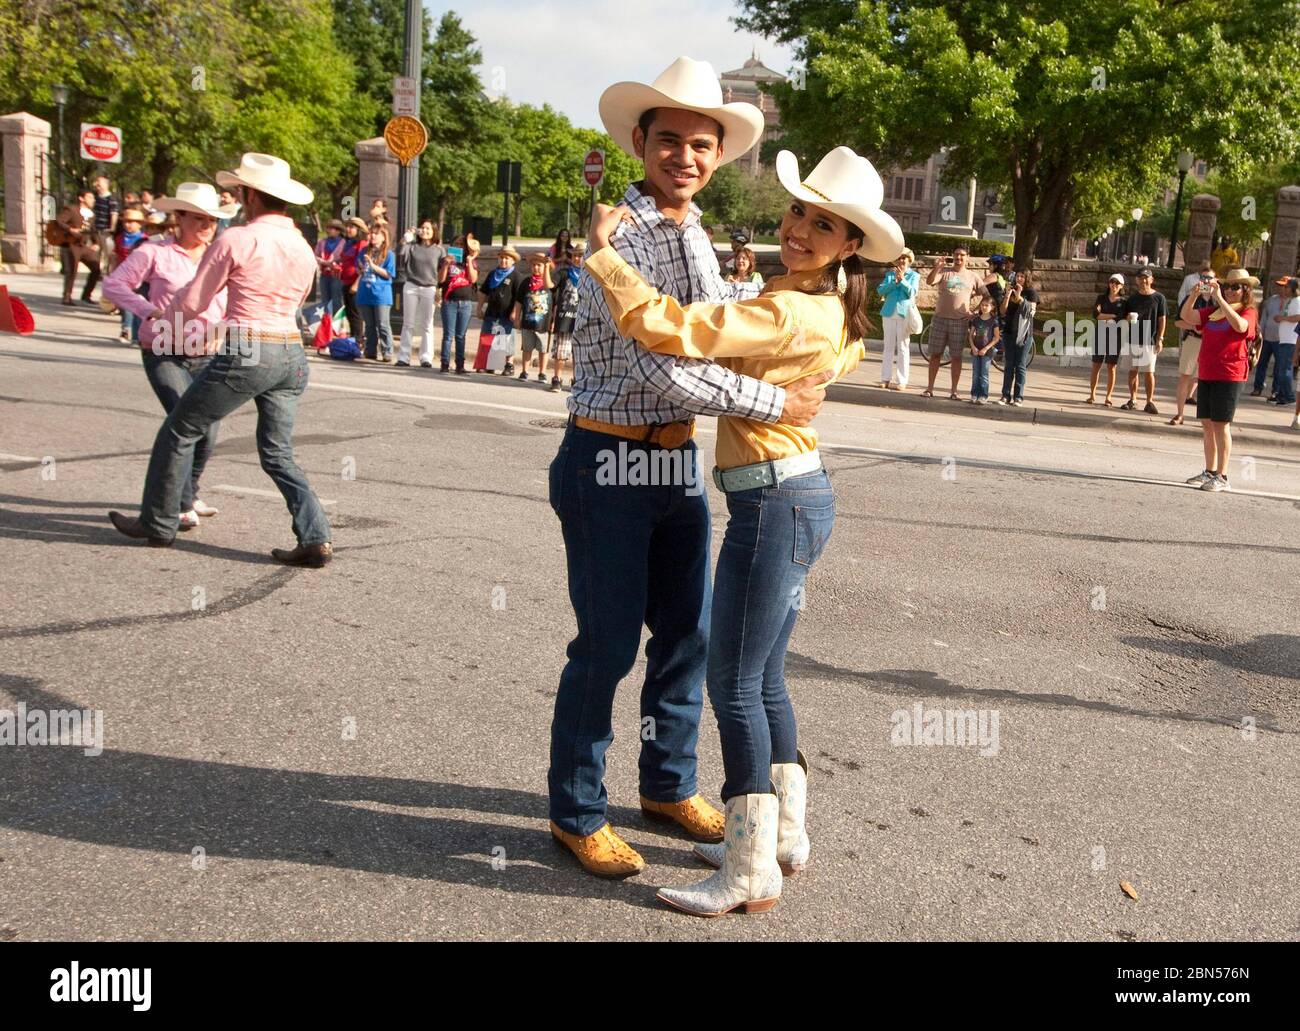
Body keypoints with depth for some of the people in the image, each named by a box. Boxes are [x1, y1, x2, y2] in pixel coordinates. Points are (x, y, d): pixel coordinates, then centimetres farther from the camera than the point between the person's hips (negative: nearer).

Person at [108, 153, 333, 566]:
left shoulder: (235, 240, -9)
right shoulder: (304, 249, 9)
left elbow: (193, 302, -2)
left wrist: (163, 320, 20)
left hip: (245, 355, -6)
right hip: (292, 356, 6)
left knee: (180, 431, 13)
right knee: (278, 453, 12)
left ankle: (158, 524, 23)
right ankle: (315, 539, -1)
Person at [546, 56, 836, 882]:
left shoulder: (695, 235, 10)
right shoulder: (619, 233, -16)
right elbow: (661, 366, -25)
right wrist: (777, 402, -23)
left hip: (679, 459, 8)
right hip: (608, 461, -8)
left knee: (688, 632, 15)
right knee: (608, 644, 0)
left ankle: (669, 785, 34)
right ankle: (577, 812, 18)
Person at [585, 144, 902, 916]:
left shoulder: (787, 313, -20)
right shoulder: (831, 310, 10)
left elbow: (664, 326, -28)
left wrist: (603, 250, -15)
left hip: (776, 502, -10)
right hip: (798, 497, 10)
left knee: (735, 686, -2)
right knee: (764, 678, 18)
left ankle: (751, 874, 9)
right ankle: (782, 837, 30)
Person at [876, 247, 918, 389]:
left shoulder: (914, 275, 4)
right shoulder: (890, 274, 10)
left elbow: (912, 292, -9)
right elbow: (880, 290, -1)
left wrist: (902, 280, -21)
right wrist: (894, 281, -13)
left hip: (904, 313, -3)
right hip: (889, 313, 3)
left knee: (903, 347, -2)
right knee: (888, 346, 7)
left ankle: (901, 381, -2)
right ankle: (886, 378, 11)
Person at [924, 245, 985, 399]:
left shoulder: (973, 276, 7)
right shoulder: (944, 272, 4)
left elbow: (986, 295, 11)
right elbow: (929, 282, -13)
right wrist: (936, 267, -29)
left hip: (960, 321, 0)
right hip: (940, 319, 0)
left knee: (956, 357, 2)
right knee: (935, 354, 4)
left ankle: (954, 390, 9)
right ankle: (929, 388, 10)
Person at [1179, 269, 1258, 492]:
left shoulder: (1248, 312, -4)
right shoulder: (1213, 311, 13)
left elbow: (1240, 326, -26)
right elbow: (1186, 316, 5)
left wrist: (1219, 299, -26)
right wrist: (1194, 294, -10)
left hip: (1229, 376, -6)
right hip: (1206, 374, 6)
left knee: (1221, 424, -7)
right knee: (1207, 424, 10)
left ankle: (1222, 477, -4)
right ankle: (1210, 472, 20)